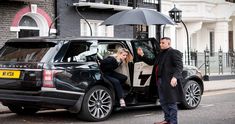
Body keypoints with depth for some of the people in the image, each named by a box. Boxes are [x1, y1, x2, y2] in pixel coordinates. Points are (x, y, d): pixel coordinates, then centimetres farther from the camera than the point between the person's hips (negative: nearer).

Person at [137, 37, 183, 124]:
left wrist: (175, 77, -27)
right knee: (163, 102, 15)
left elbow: (179, 66, -15)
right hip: (160, 81, 9)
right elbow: (151, 62, 28)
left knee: (171, 102, -4)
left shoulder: (174, 53, -6)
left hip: (170, 81, -9)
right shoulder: (160, 54, 22)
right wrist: (142, 55, 18)